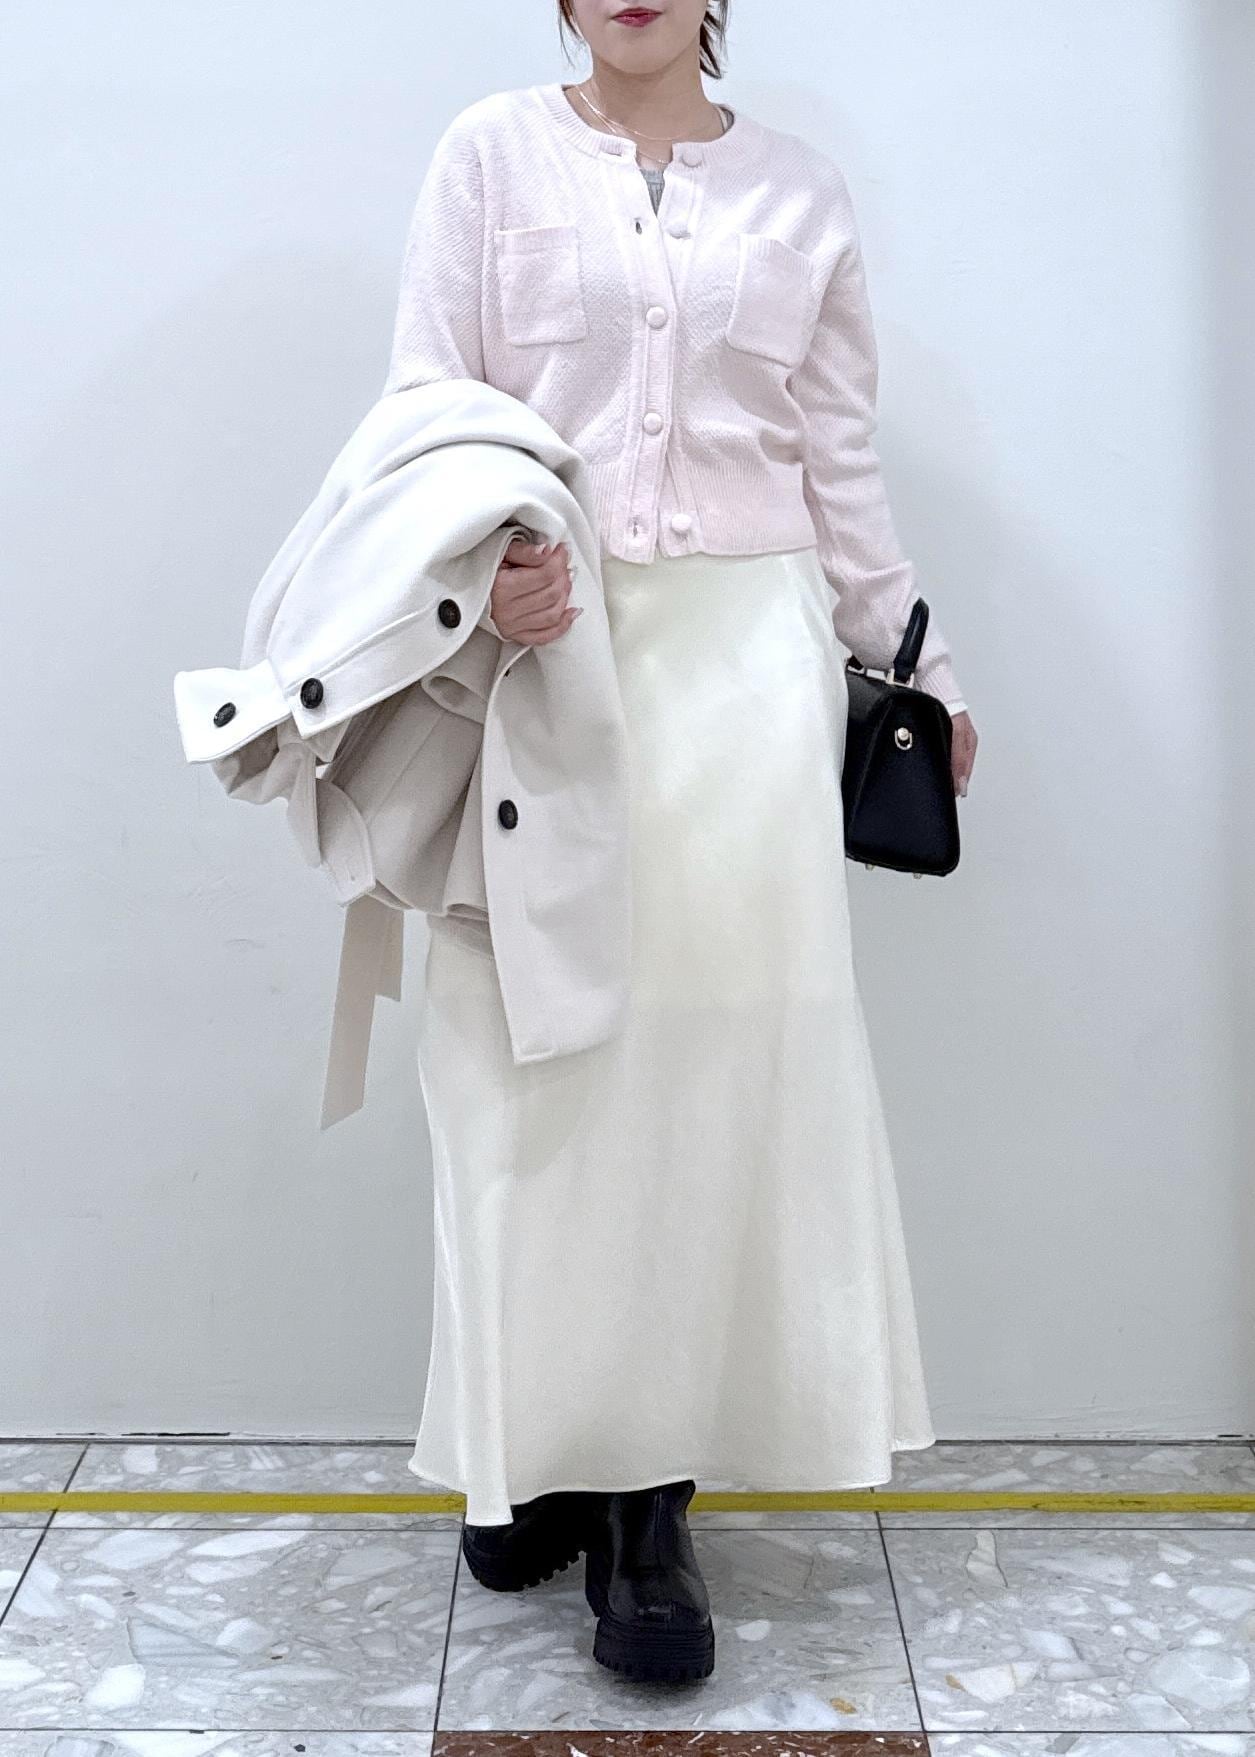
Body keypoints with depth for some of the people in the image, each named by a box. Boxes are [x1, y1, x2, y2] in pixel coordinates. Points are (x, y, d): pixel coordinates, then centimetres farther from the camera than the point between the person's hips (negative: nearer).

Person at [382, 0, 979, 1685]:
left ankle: (653, 1493, 4)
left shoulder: (800, 190, 13)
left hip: (740, 647, 1)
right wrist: (480, 555, -20)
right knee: (533, 1046, -2)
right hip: (541, 647, -1)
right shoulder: (493, 152, 8)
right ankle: (537, 1448, 13)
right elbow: (427, 400, 0)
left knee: (716, 1053, -4)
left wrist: (922, 665, 17)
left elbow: (842, 463, 16)